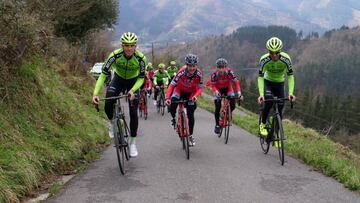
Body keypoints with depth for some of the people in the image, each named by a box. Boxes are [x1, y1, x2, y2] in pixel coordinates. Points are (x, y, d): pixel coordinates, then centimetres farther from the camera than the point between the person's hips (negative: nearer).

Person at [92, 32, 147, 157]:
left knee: (133, 113, -8)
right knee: (108, 106, -22)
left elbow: (141, 78, -18)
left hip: (133, 82, 0)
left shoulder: (141, 58, -29)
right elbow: (103, 74, -28)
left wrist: (132, 91, -37)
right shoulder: (115, 55, -30)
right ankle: (112, 123, 13)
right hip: (118, 80, 1)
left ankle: (132, 143, 8)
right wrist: (95, 93, -38)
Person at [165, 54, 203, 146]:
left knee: (190, 115, -3)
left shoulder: (199, 73, -27)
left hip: (191, 93, 1)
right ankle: (174, 118, 2)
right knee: (172, 103, -30)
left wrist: (195, 96, -44)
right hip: (180, 90, -1)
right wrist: (167, 98, -47)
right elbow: (172, 85, -34)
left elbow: (200, 88, -22)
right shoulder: (182, 72, -33)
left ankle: (190, 135, 13)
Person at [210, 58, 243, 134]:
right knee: (218, 107, -14)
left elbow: (235, 82, -26)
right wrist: (216, 92, -40)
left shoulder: (229, 72, -29)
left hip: (227, 88, 1)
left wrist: (239, 93, -37)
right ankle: (217, 125, 1)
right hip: (218, 89, -1)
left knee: (232, 105, -20)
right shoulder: (214, 74, -28)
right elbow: (213, 85, -20)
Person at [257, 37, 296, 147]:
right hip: (268, 82, -1)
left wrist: (291, 93, -33)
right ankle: (263, 124, -7)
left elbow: (290, 76, -22)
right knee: (268, 101, -29)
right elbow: (260, 77, -25)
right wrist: (261, 94, -37)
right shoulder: (264, 60, -27)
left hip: (280, 83, 1)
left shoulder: (286, 59, -27)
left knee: (280, 108, -4)